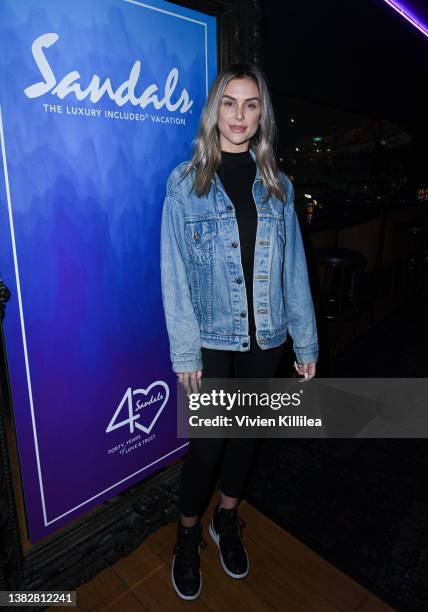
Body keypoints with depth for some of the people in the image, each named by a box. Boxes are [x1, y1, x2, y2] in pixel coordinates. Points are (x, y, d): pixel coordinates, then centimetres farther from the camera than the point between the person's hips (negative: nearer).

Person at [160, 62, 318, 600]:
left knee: (247, 432, 17)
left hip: (264, 338, 4)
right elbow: (175, 274, -8)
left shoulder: (276, 184, 5)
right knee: (206, 442, 5)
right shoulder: (185, 182, -3)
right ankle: (188, 536, 35)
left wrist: (305, 340, 1)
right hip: (211, 339, -3)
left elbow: (293, 267, 3)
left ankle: (226, 521, 44)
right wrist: (185, 352, -12)